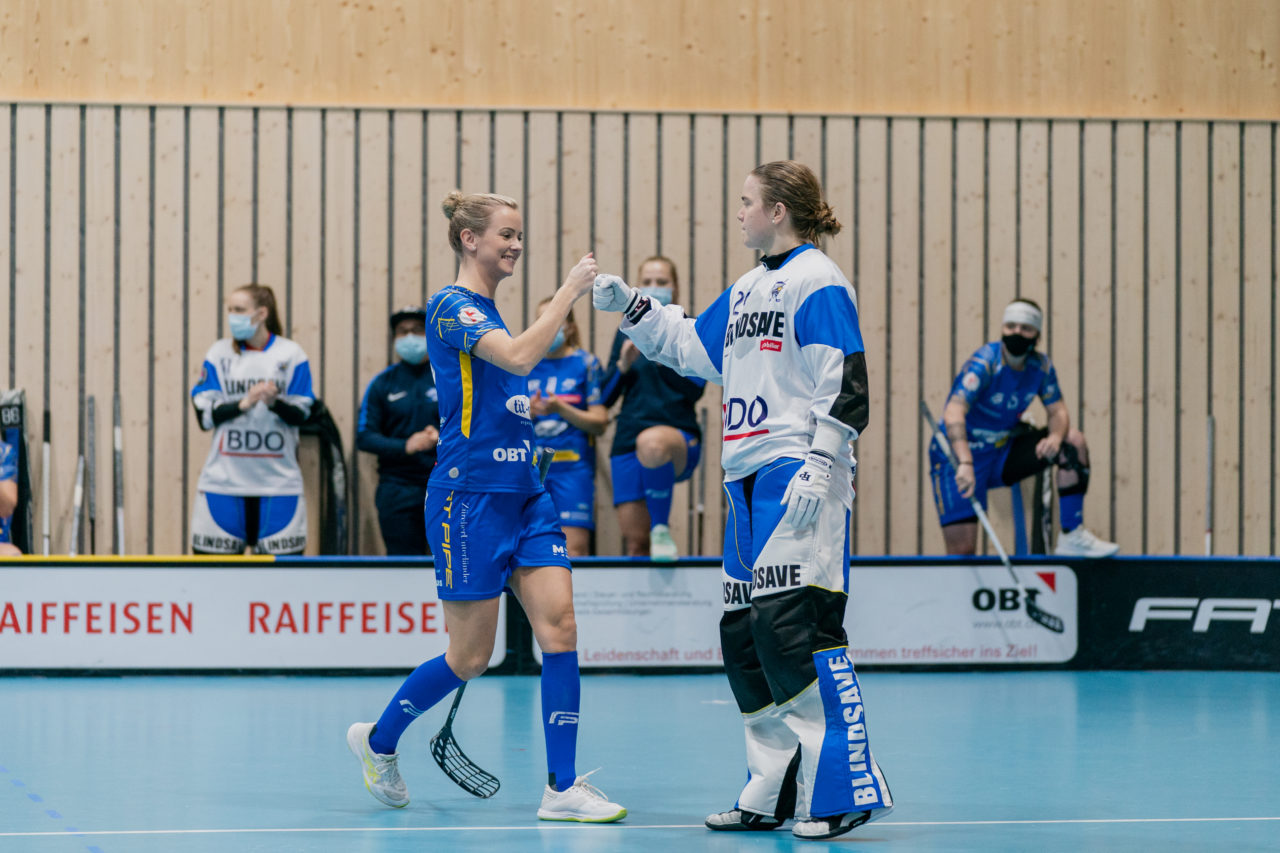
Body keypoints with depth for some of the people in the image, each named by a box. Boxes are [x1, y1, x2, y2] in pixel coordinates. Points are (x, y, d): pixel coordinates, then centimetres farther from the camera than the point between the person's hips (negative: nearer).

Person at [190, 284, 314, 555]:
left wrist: (274, 402, -22)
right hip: (224, 479, 1)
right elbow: (205, 415, -1)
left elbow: (300, 415, -1)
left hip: (277, 479, -1)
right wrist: (244, 403, -17)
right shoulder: (219, 354, 5)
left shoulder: (290, 354, 2)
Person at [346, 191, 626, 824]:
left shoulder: (487, 313, 17)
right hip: (469, 494, -8)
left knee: (559, 628, -6)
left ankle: (562, 788, -5)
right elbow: (519, 357, -27)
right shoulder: (452, 307, -10)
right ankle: (377, 741, 24)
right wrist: (569, 291, -23)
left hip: (523, 493, 8)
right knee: (470, 657, 0)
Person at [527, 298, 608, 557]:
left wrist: (561, 409, -14)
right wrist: (529, 412, -9)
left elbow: (600, 422, -2)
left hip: (573, 465, -3)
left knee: (575, 549, -11)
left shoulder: (586, 363, 4)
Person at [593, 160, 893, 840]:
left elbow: (847, 385, -14)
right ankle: (774, 792, 15)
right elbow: (692, 347, 32)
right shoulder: (750, 288, 20)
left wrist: (819, 468, -20)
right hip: (748, 478, 10)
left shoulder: (817, 281, -7)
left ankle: (842, 788, -14)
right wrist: (629, 306, 23)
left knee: (795, 625, -16)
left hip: (796, 479, -10)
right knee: (743, 633, 8)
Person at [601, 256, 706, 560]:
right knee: (635, 543, -5)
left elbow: (695, 388, -7)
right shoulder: (627, 333, 17)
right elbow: (607, 396, 15)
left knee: (652, 443, -42)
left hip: (679, 432, -4)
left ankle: (662, 528, -26)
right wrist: (623, 365, -2)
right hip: (628, 441, 4)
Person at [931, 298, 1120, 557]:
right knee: (962, 552, -19)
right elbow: (953, 414, -35)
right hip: (957, 457, -6)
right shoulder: (984, 364, -23)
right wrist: (965, 464, -50)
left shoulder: (1041, 366, -2)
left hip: (1002, 453, 6)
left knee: (1074, 442, -10)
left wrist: (1056, 436, -24)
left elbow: (1058, 411, 2)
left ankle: (1072, 537, -7)